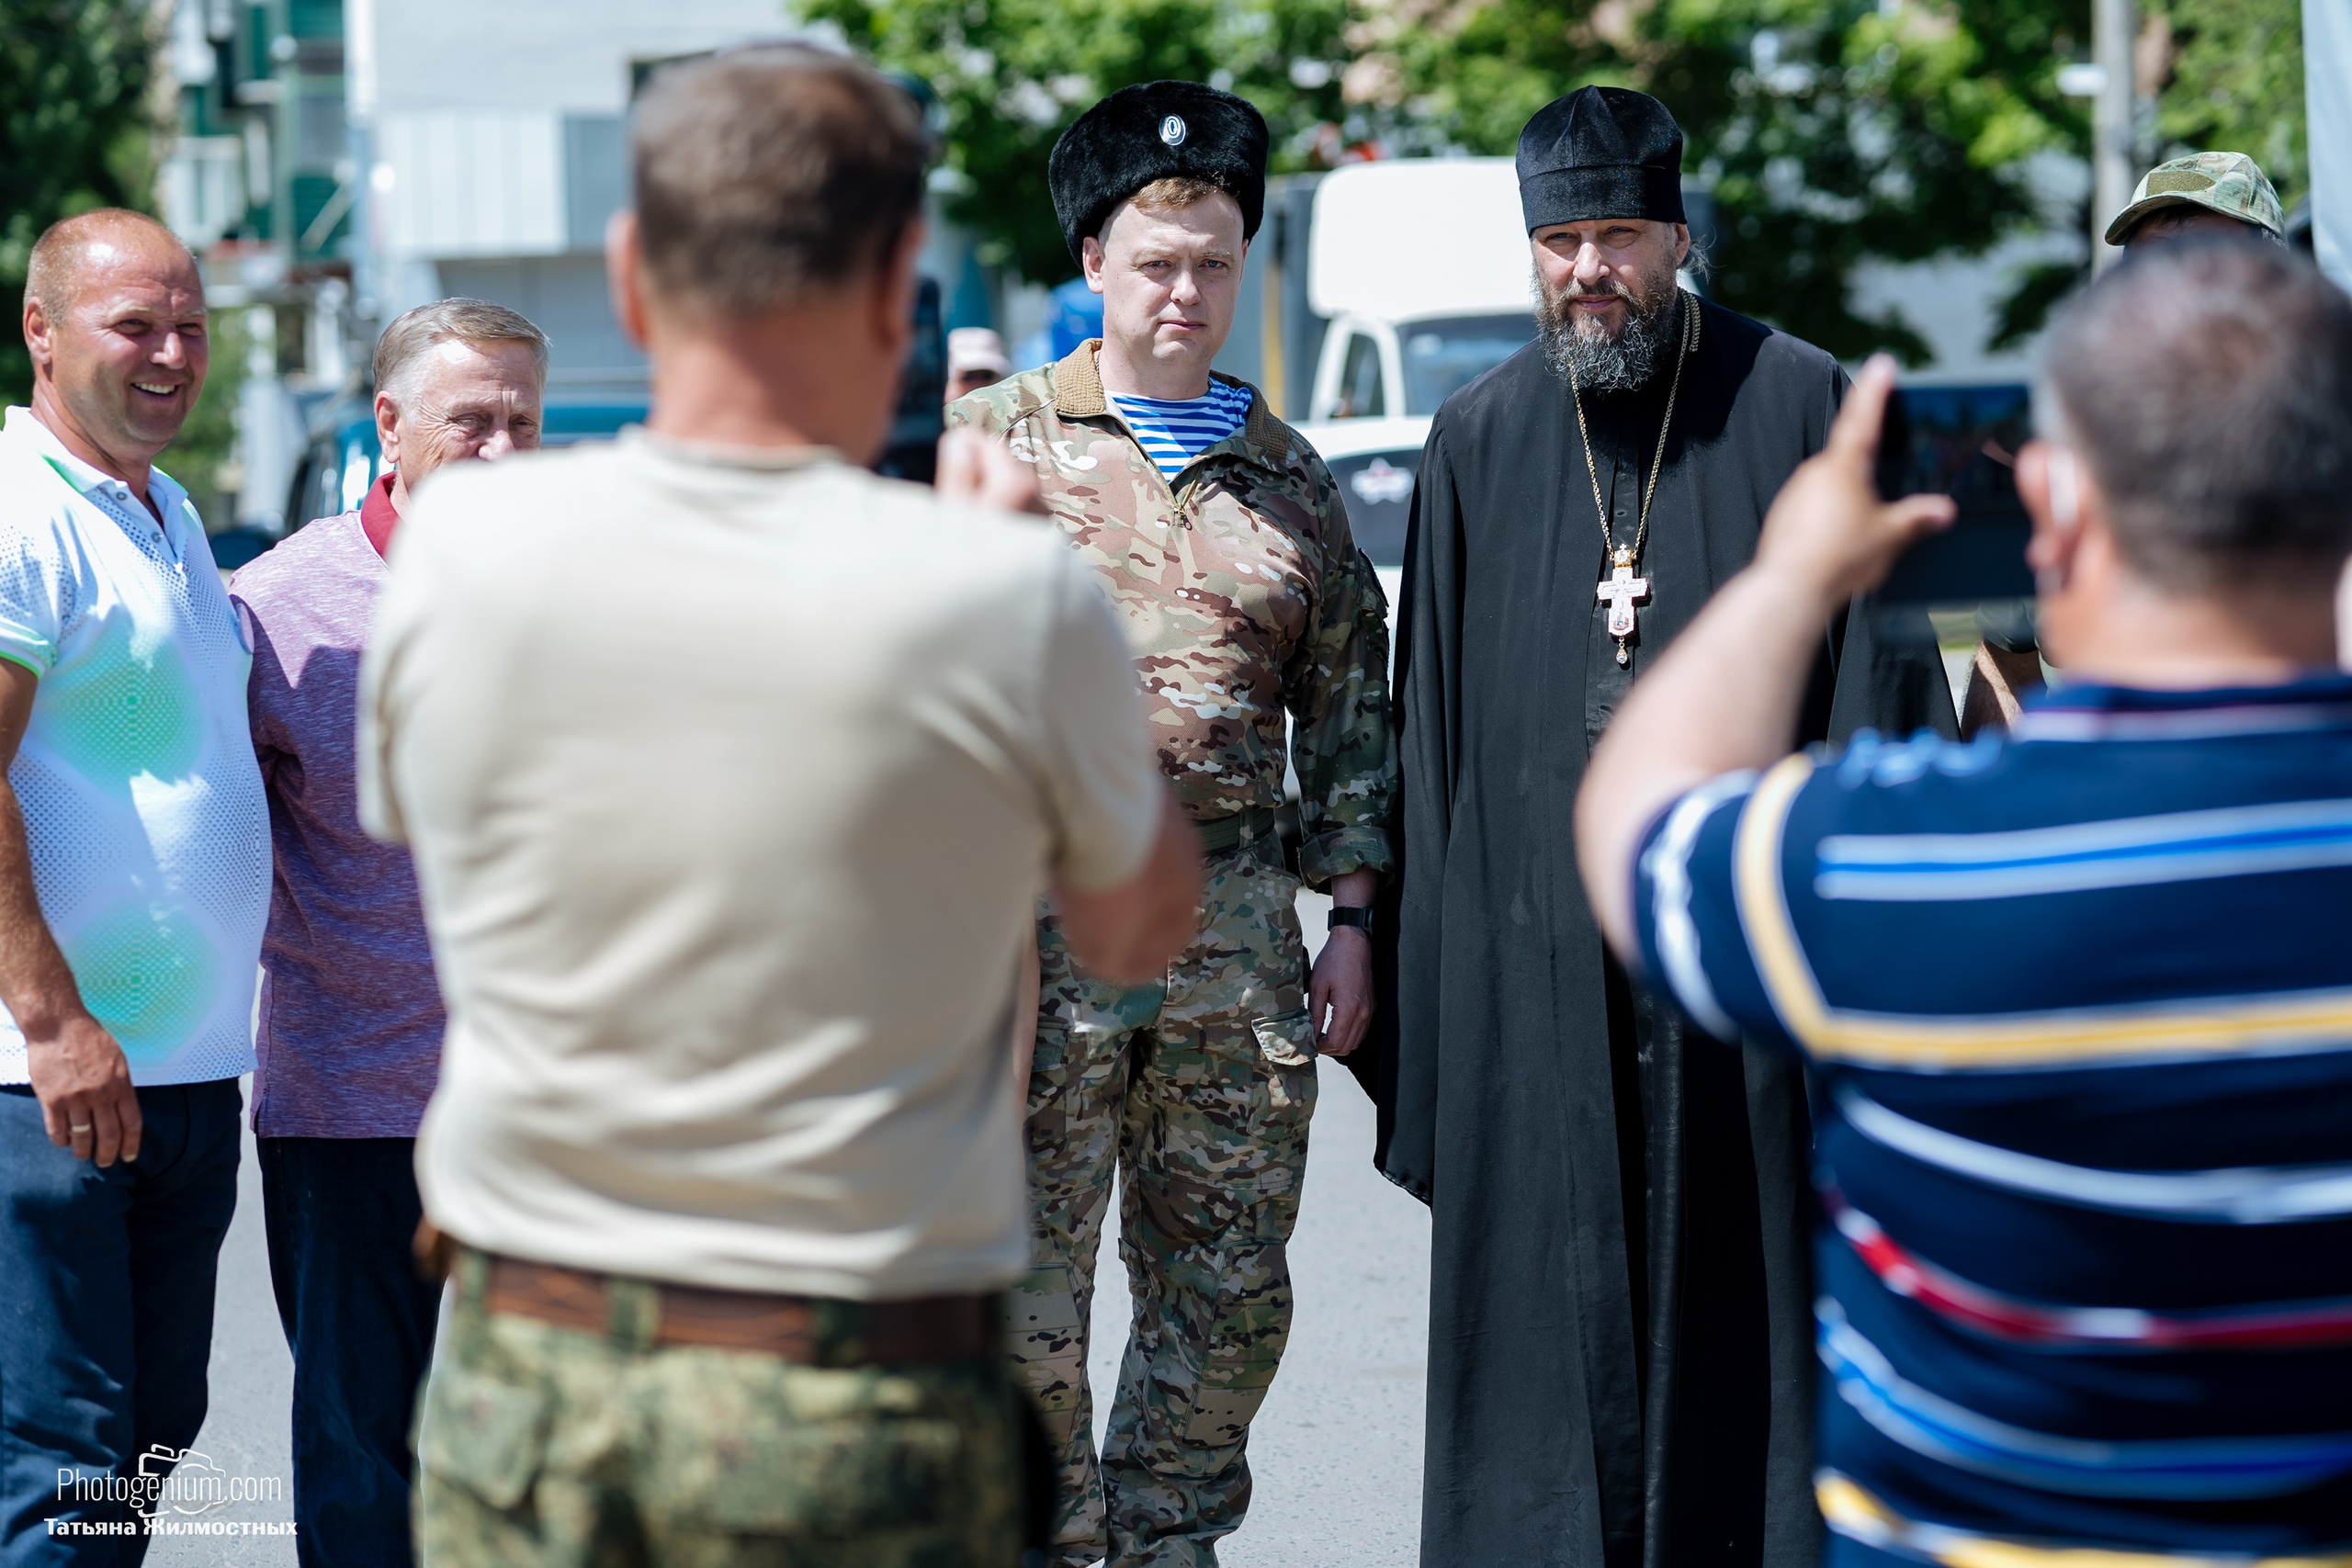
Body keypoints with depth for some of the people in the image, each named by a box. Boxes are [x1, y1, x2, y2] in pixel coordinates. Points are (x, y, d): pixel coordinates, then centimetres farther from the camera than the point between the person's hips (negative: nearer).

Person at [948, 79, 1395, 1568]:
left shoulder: (1290, 478, 13)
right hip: (1044, 901, -3)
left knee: (1231, 1291, 7)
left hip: (1239, 922, 3)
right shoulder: (997, 441, 3)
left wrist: (1353, 922, 8)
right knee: (1027, 1288, -2)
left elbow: (1353, 708, 16)